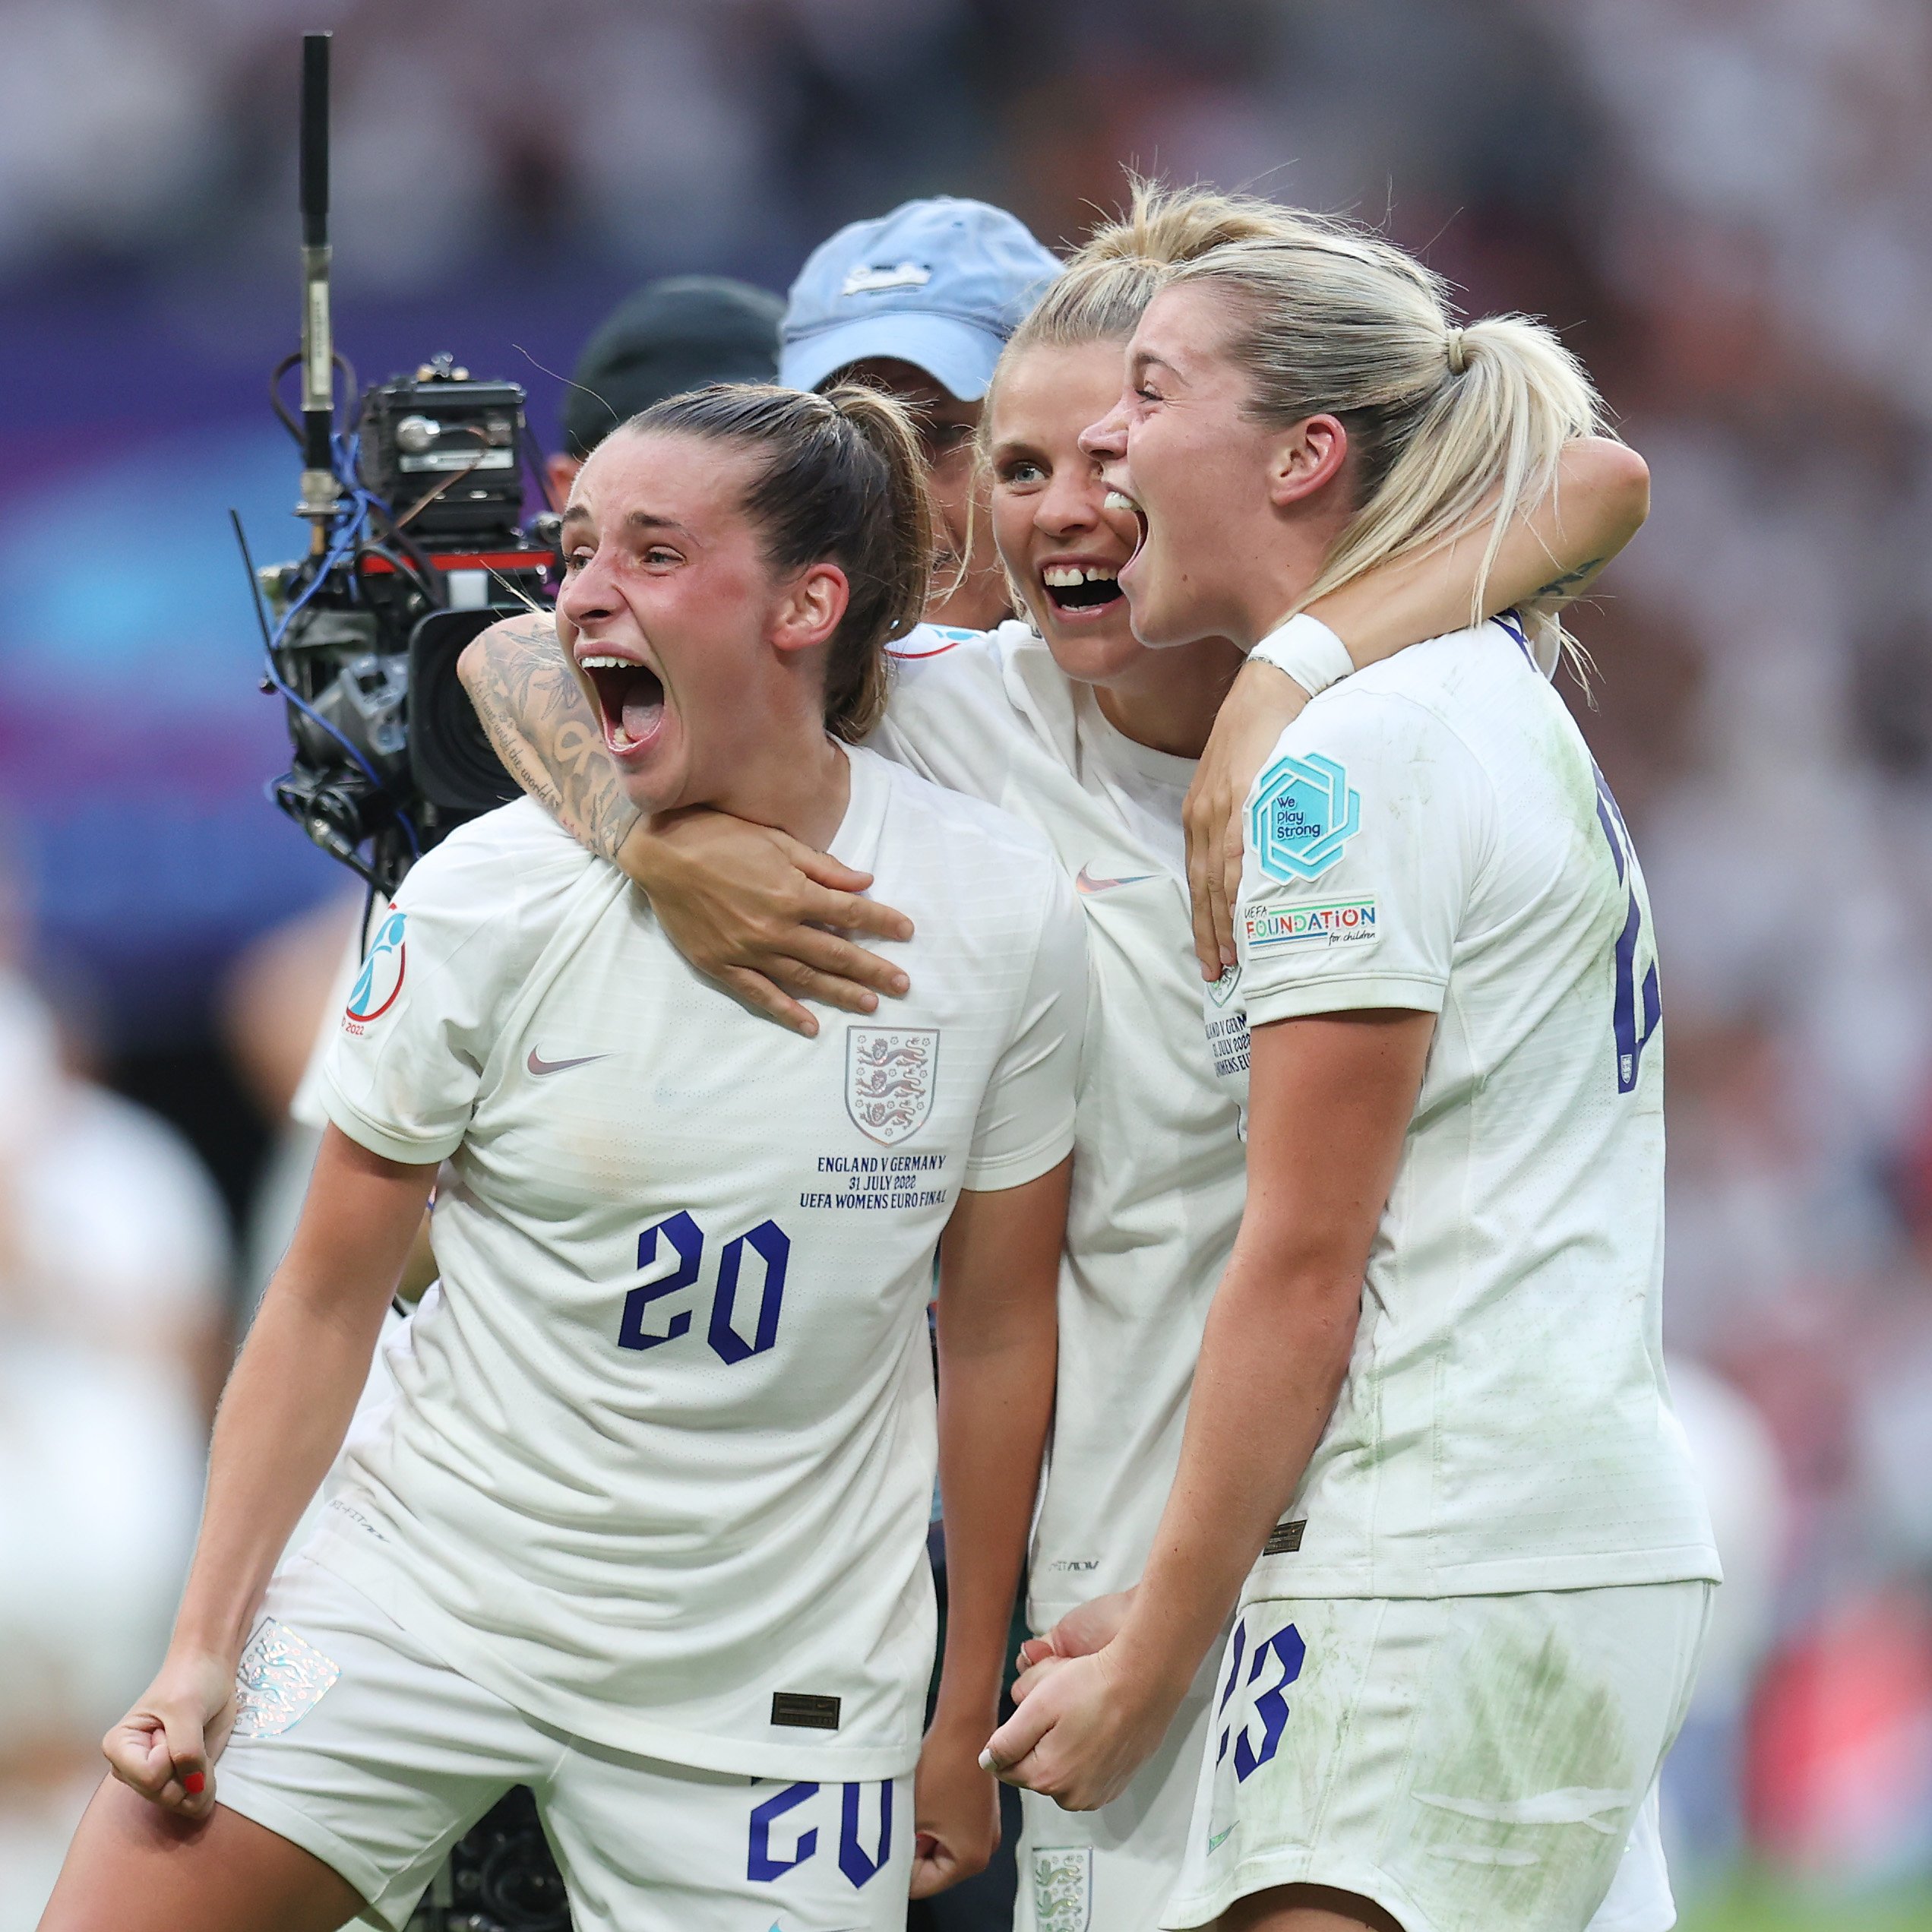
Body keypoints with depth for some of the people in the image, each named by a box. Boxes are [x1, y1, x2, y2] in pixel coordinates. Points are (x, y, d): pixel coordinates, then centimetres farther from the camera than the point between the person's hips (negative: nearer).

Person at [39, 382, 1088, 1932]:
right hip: (429, 1589, 0)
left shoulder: (1003, 915, -6)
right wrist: (204, 1651, -7)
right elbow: (327, 1299, -1)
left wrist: (966, 1719, 8)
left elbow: (996, 1330, 3)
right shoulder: (487, 900, -9)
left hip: (777, 1678, 0)